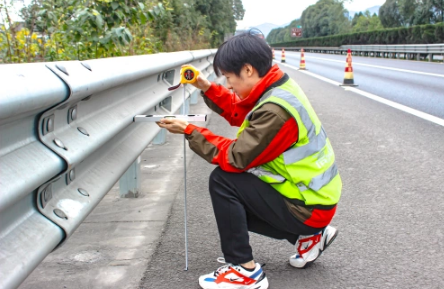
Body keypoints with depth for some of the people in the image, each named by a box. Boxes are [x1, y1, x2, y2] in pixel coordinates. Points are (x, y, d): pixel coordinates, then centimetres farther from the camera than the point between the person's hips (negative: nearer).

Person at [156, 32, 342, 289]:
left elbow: (235, 158, -25)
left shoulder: (276, 110, -29)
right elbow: (240, 113, 14)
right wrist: (208, 88, 3)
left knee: (223, 181, -16)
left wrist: (189, 131, -16)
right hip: (312, 195, 10)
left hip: (308, 206, -10)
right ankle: (309, 235, 19)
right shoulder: (276, 88, 0)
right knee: (235, 205, 20)